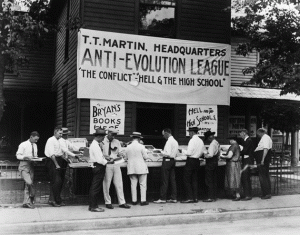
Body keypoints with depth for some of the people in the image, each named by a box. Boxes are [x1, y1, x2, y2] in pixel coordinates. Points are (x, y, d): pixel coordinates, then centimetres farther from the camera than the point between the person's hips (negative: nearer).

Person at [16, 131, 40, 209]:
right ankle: (32, 198, -1)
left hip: (31, 166, 6)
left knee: (28, 185, 6)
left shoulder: (35, 145, 11)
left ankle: (26, 202, 10)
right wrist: (26, 157, -22)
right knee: (29, 183, -19)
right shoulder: (23, 145, -6)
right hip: (24, 166, -6)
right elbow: (18, 155, -7)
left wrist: (36, 158, -3)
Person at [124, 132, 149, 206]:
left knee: (133, 184, 8)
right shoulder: (141, 147, -10)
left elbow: (126, 157, 6)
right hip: (141, 168, -3)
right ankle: (143, 200, 3)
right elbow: (145, 157, -7)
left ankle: (134, 200, 12)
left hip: (131, 168, 3)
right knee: (143, 185, 4)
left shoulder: (128, 147, 0)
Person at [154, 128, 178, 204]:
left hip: (167, 160, -9)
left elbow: (168, 153, -22)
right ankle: (174, 198, 12)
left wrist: (161, 152, -7)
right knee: (172, 180, 10)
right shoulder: (175, 141, 14)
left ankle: (162, 198, -2)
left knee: (165, 181, -5)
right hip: (172, 160, 9)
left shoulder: (169, 141, -15)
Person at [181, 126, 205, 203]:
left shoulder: (192, 140, -15)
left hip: (191, 161, -8)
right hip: (197, 161, 8)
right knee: (194, 180, 12)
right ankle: (195, 198, 13)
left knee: (186, 180, -2)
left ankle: (189, 198, -4)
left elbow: (189, 153, -20)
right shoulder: (200, 141, 9)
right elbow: (202, 152, 14)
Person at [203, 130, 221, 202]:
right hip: (215, 162, 10)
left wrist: (205, 155, -11)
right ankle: (214, 197, 18)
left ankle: (211, 197, -4)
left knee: (209, 181, -5)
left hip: (211, 163, -10)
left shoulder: (212, 144, -18)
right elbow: (219, 153, 18)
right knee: (214, 180, 13)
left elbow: (210, 155, -26)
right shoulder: (217, 143, 13)